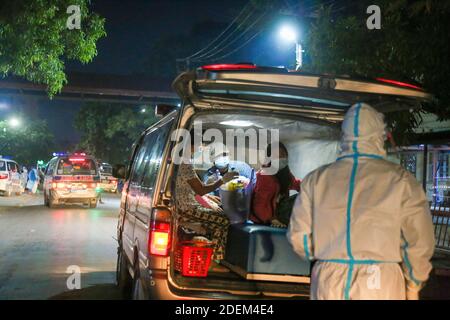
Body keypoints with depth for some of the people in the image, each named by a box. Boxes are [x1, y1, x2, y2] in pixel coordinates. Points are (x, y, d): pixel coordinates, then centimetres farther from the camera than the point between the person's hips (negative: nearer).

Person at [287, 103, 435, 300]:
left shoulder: (316, 179, 4)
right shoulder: (401, 180, -3)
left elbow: (299, 237, 5)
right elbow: (419, 242, -4)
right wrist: (413, 285, 12)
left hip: (327, 284, 2)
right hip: (381, 286, -2)